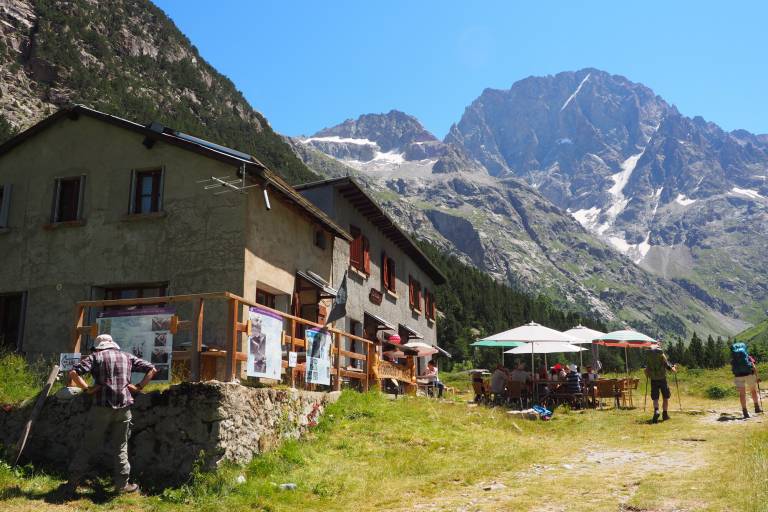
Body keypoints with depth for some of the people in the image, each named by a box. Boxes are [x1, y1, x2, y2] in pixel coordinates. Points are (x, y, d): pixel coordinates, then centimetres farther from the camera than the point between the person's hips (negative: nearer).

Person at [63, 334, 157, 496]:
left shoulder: (96, 357, 4)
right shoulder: (127, 357, 13)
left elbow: (73, 373, -8)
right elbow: (152, 369, 12)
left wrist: (87, 388, -4)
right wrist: (139, 386, 8)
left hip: (102, 407, -2)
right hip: (123, 408, 2)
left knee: (88, 446, 7)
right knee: (120, 447, 11)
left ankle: (72, 484, 12)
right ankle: (122, 485, 12)